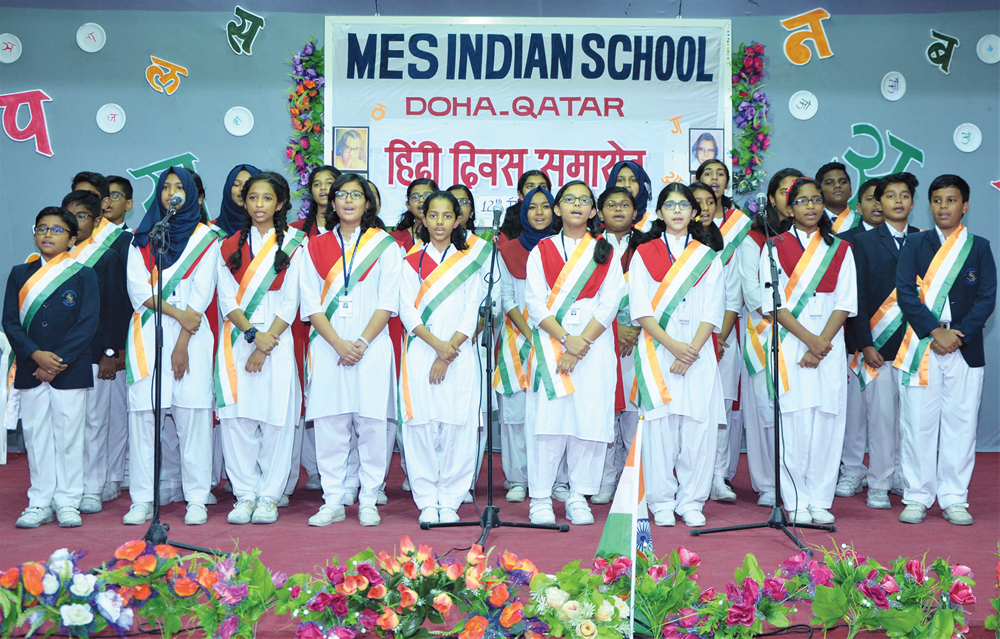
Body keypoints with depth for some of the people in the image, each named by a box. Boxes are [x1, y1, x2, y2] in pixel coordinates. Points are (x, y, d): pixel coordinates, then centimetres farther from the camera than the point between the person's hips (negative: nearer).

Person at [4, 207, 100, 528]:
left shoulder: (83, 275, 2)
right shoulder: (20, 274, 10)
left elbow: (89, 322, -5)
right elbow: (10, 321, 3)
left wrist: (59, 359, -12)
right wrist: (36, 354, -12)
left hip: (70, 369, -2)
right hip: (30, 369, 3)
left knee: (69, 434, 1)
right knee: (35, 434, 6)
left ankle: (68, 503, 10)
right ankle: (40, 504, 14)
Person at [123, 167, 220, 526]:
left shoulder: (204, 237, 8)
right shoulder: (142, 237, 14)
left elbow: (202, 294, 0)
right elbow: (138, 289, 3)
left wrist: (183, 343, -8)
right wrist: (177, 312, -10)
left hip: (191, 333, -2)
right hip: (148, 333, 2)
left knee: (192, 411, -6)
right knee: (143, 411, -4)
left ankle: (196, 499, -1)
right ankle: (143, 499, 1)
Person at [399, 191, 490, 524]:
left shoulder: (469, 261, 9)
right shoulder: (412, 263, 10)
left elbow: (471, 315, 2)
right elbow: (408, 312, 1)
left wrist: (447, 355, -7)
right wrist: (437, 344, -13)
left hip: (459, 354, 0)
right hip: (420, 353, 0)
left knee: (457, 427, -4)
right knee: (421, 425, -3)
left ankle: (450, 501, 6)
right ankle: (427, 502, 6)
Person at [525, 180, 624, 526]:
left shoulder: (605, 252, 11)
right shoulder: (541, 251, 10)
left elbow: (609, 304, 1)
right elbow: (535, 303, 0)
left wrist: (580, 344, -10)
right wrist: (566, 339, -13)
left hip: (594, 345, 1)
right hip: (550, 345, -1)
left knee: (590, 417, -2)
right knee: (547, 416, -5)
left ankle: (579, 497, 7)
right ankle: (541, 498, 2)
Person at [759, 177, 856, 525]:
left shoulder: (841, 249, 11)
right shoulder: (775, 248, 5)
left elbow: (845, 302, 4)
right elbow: (773, 303, -3)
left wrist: (820, 345, -9)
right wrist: (809, 339, -12)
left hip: (829, 343, 2)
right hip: (790, 342, -2)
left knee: (827, 421, -1)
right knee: (794, 420, -5)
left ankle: (820, 500, 7)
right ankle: (796, 502, 2)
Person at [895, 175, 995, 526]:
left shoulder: (979, 247, 10)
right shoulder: (914, 244, 7)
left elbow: (987, 298, 3)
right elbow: (905, 293, -3)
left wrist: (960, 334, -11)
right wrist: (934, 332, -14)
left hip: (965, 349, 1)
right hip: (920, 348, -1)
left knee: (961, 424, 3)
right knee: (917, 423, 0)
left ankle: (954, 499, 12)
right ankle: (917, 497, 9)